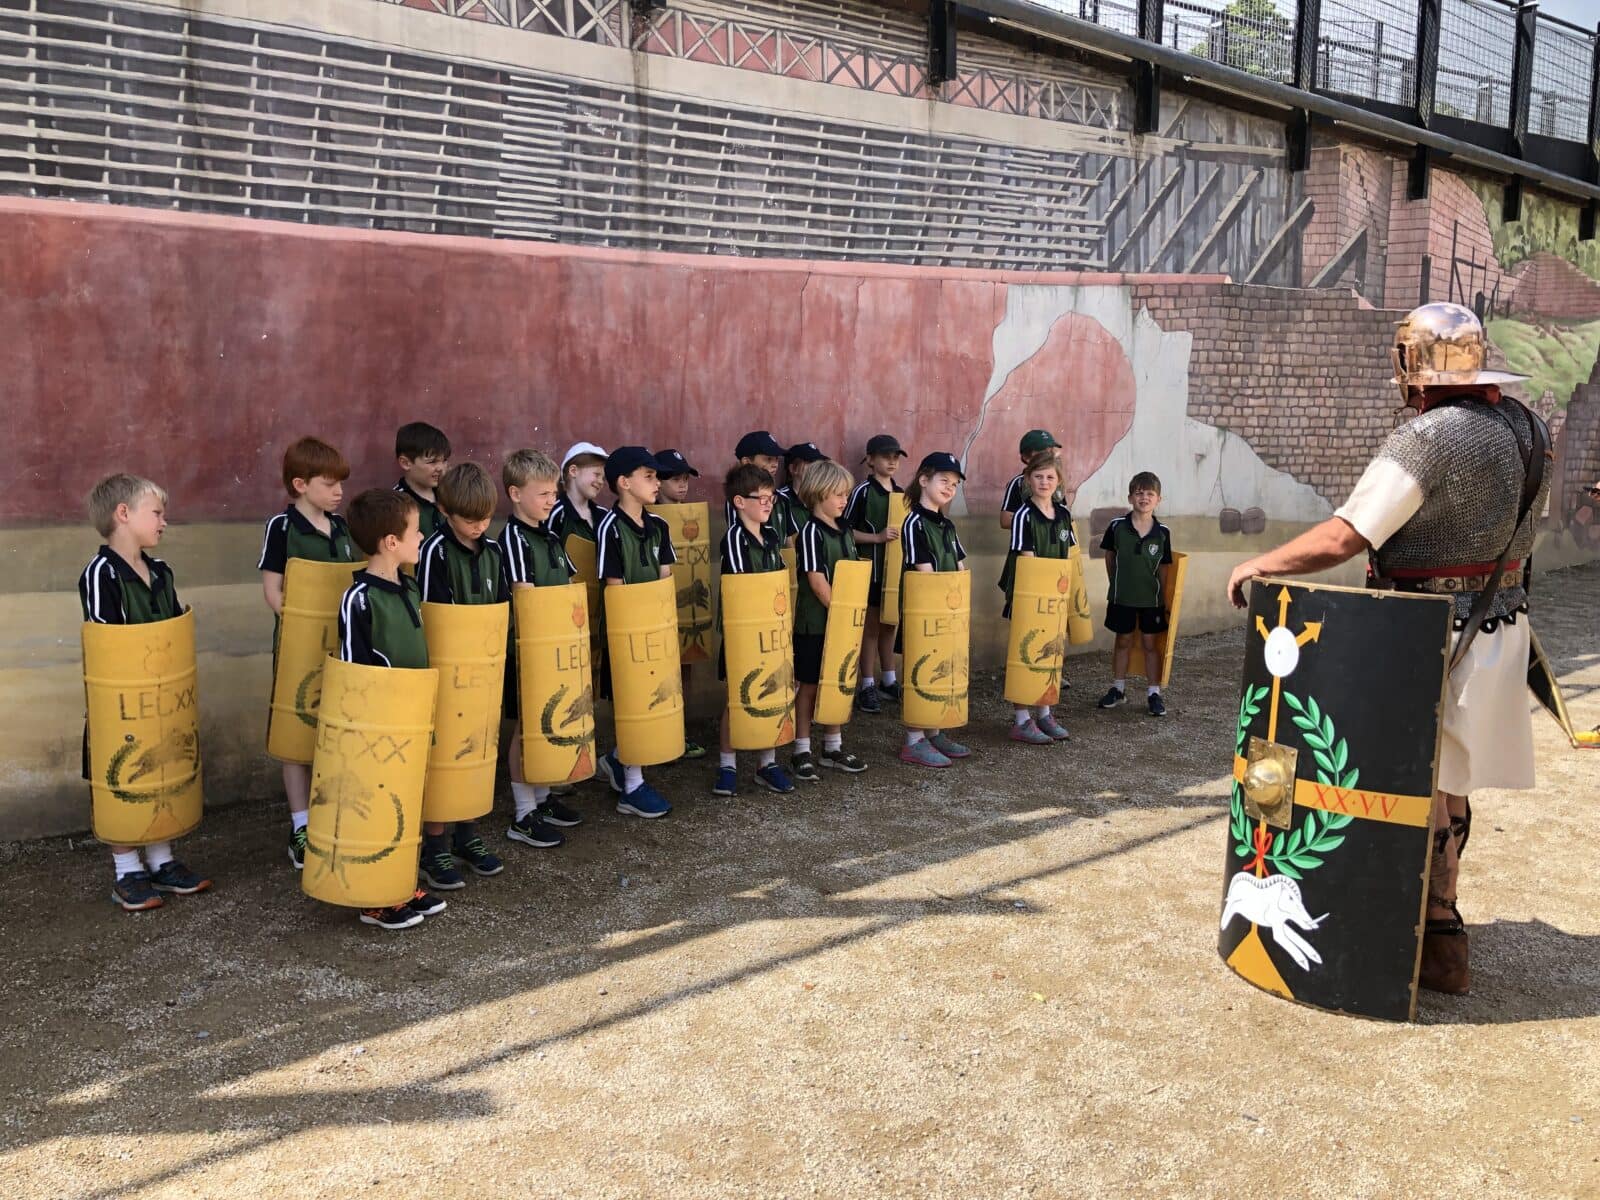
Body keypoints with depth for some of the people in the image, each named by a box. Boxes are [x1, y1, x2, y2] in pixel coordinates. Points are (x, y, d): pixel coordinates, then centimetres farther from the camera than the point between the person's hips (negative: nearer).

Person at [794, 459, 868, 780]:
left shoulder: (844, 530, 10)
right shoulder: (812, 531, -14)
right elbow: (816, 579, -19)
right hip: (815, 621, -7)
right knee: (810, 685, 2)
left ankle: (833, 747, 25)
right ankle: (802, 751, 11)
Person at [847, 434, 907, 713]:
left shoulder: (901, 492, 9)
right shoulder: (863, 491, -9)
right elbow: (846, 530, -13)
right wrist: (878, 537, -22)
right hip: (870, 569, -6)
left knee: (889, 625, 14)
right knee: (871, 626, 1)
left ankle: (889, 680, 25)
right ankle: (867, 686, 8)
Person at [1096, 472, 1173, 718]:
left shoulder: (1162, 533, -7)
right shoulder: (1117, 526, -9)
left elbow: (1164, 567, 1)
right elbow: (1110, 556, 5)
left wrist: (1162, 596, 3)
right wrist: (1115, 584, 9)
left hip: (1151, 598, 0)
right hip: (1122, 596, 0)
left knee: (1150, 643, 7)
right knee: (1123, 641, 13)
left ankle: (1153, 692, 16)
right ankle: (1119, 688, 26)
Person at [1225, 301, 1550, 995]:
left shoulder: (1427, 439, -22)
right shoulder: (1527, 429, 6)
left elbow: (1342, 538, -24)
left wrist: (1260, 564, -11)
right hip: (1500, 628, 9)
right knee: (1446, 781, 20)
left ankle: (1438, 948, 12)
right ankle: (1436, 919, 34)